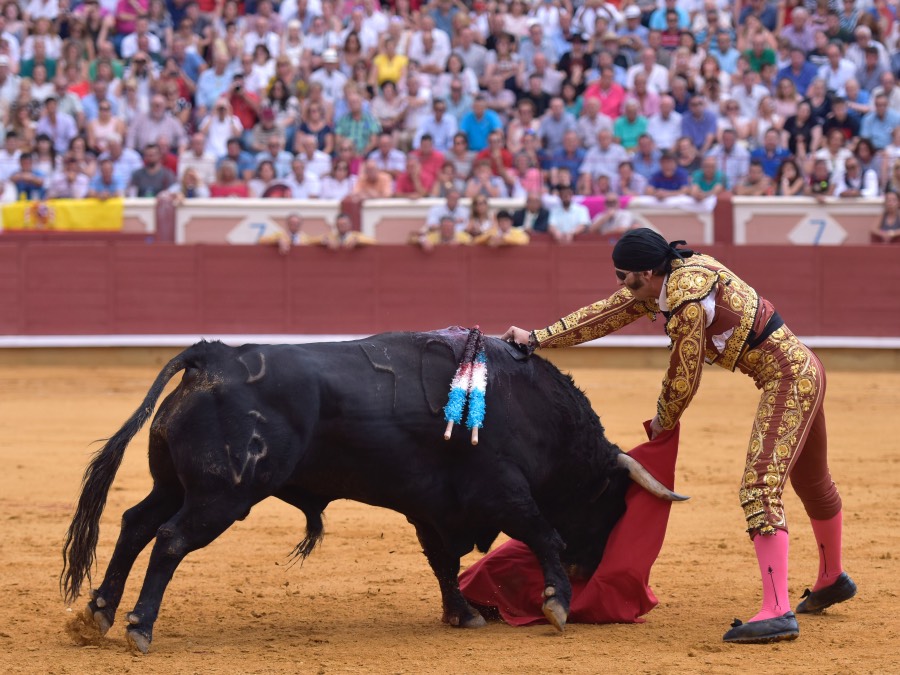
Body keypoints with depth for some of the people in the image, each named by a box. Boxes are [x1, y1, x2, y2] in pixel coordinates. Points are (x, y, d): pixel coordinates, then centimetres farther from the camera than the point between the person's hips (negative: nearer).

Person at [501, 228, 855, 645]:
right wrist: (537, 339, 13)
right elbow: (606, 314, 12)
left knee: (759, 488, -18)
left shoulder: (688, 304, -23)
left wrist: (662, 425, 5)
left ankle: (777, 612, -28)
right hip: (803, 371, 10)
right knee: (811, 482, 27)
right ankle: (832, 581, 47)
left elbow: (682, 382, -14)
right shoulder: (665, 279, 5)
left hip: (787, 380, -10)